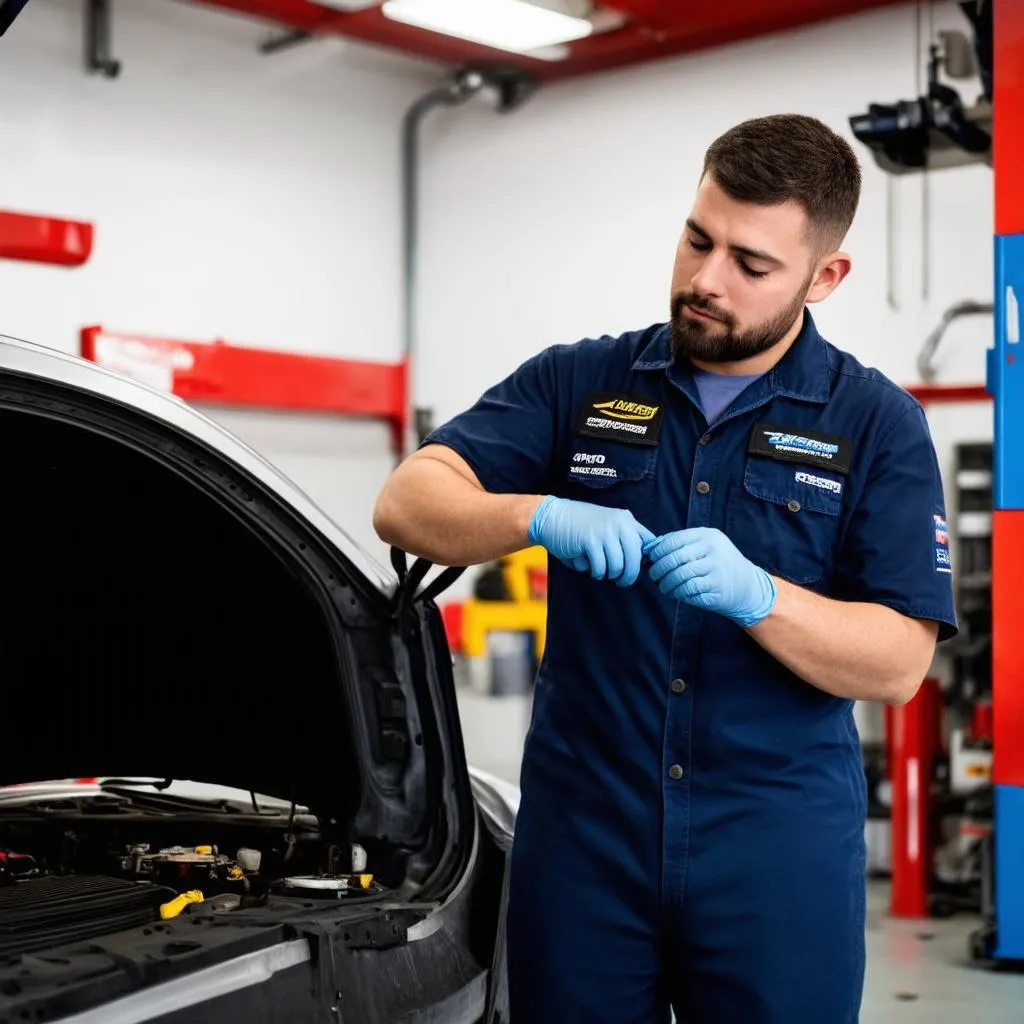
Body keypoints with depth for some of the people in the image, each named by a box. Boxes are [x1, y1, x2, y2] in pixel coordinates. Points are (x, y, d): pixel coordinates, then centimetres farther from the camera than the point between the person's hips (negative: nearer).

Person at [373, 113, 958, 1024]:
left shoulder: (878, 425, 0)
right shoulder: (576, 383, 4)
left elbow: (899, 664, -7)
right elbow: (407, 502, -5)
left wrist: (755, 595, -25)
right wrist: (540, 517, -24)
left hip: (781, 852, -1)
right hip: (582, 835, 1)